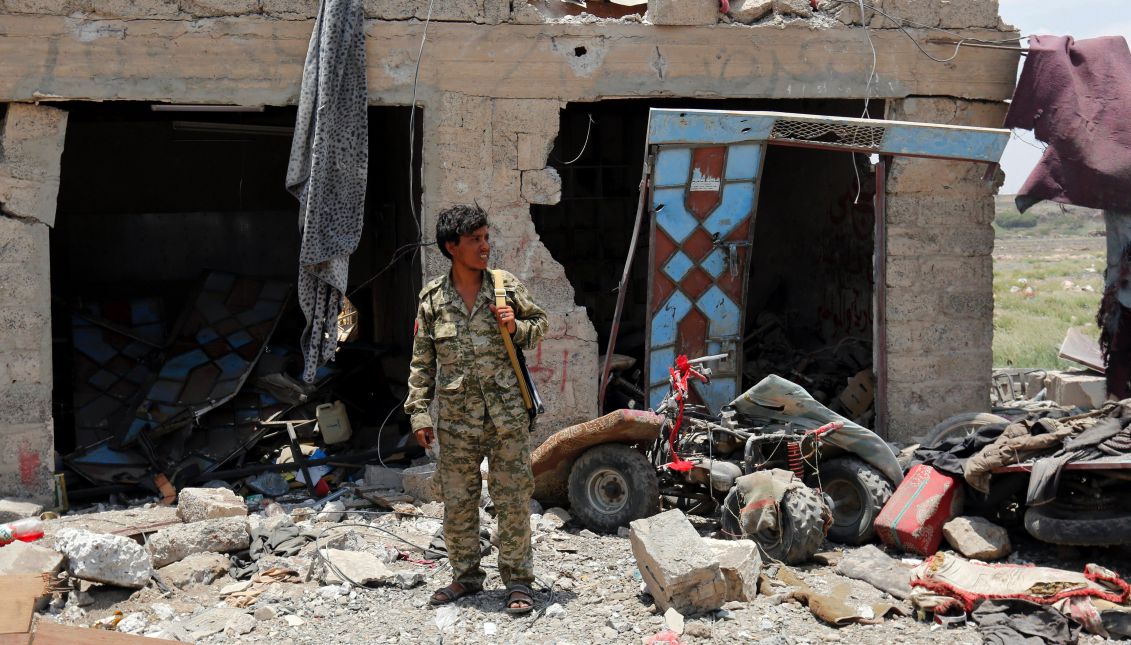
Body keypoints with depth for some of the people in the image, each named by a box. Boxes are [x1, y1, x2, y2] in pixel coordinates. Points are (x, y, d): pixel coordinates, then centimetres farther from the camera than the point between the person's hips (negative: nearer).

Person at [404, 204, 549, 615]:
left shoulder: (508, 288, 0)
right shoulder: (432, 298, 2)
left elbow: (539, 326, 14)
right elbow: (422, 362, 6)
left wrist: (516, 328, -8)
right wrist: (420, 413, 2)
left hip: (507, 414, -1)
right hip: (456, 418, 1)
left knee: (514, 498, 2)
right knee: (457, 503, 9)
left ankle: (518, 580, 15)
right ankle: (466, 576, 27)